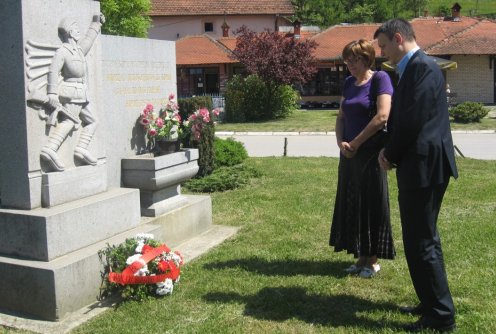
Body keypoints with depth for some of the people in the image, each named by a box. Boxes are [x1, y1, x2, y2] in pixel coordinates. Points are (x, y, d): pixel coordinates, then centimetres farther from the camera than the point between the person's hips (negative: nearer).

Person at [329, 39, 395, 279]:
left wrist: (355, 143, -14)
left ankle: (373, 260, 13)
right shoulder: (349, 83, 11)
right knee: (352, 204, 9)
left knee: (372, 204, 2)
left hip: (370, 153, -7)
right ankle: (361, 257, 20)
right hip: (349, 154, 7)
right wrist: (341, 142, -6)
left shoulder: (379, 79, -9)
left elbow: (383, 116, -19)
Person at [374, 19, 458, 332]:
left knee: (421, 242, -4)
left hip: (423, 166, -11)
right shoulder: (412, 69, 16)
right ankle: (433, 303, 32)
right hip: (419, 166, 11)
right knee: (423, 238, 19)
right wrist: (391, 152, 3)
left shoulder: (423, 67, -15)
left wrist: (391, 154, -9)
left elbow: (414, 119, -21)